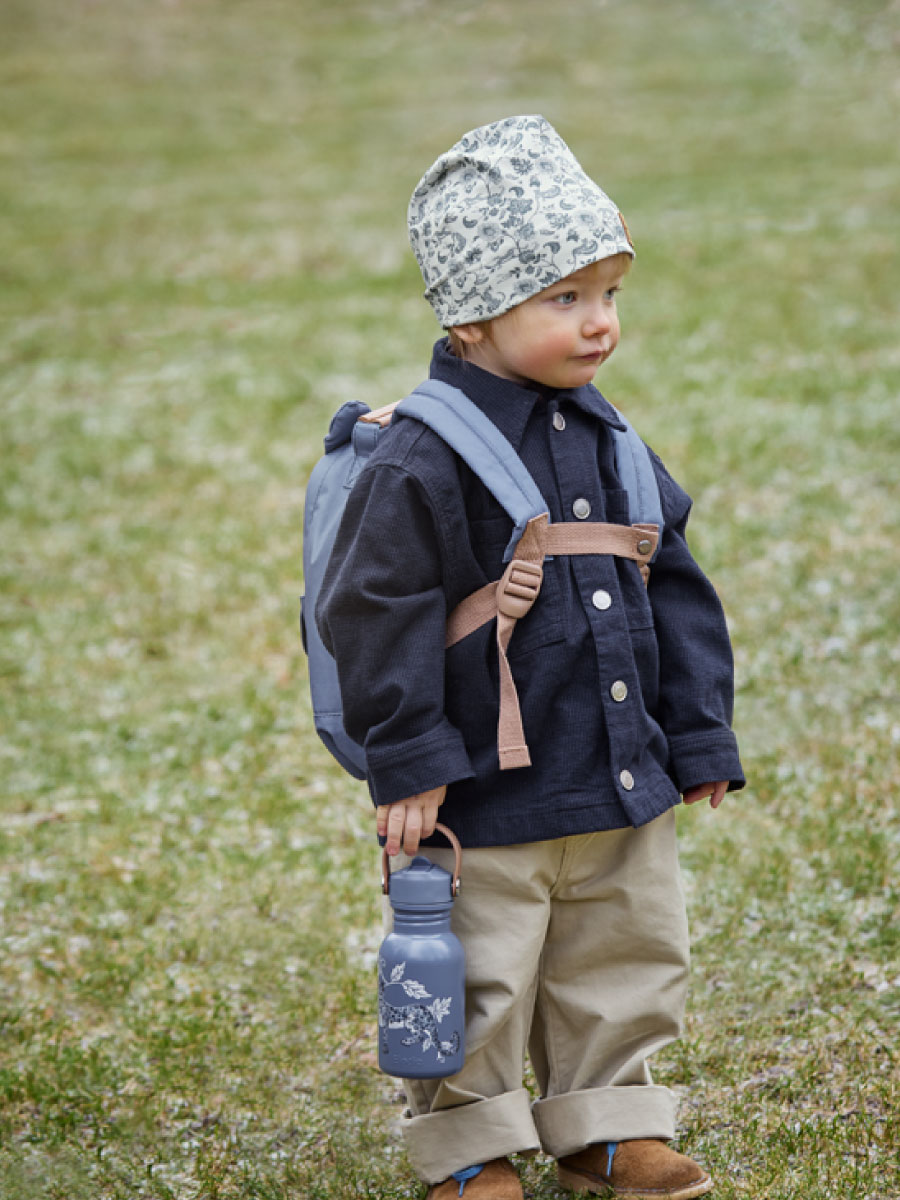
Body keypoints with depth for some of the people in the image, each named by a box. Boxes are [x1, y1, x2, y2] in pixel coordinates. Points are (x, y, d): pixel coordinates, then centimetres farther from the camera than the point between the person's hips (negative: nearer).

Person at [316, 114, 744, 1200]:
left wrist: (697, 734, 13)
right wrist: (410, 765, -16)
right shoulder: (425, 458, -17)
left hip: (624, 785, 7)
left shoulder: (604, 435, 6)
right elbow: (376, 610, -16)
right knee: (479, 985, 4)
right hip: (490, 797, -7)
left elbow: (669, 582, 13)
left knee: (629, 959, 17)